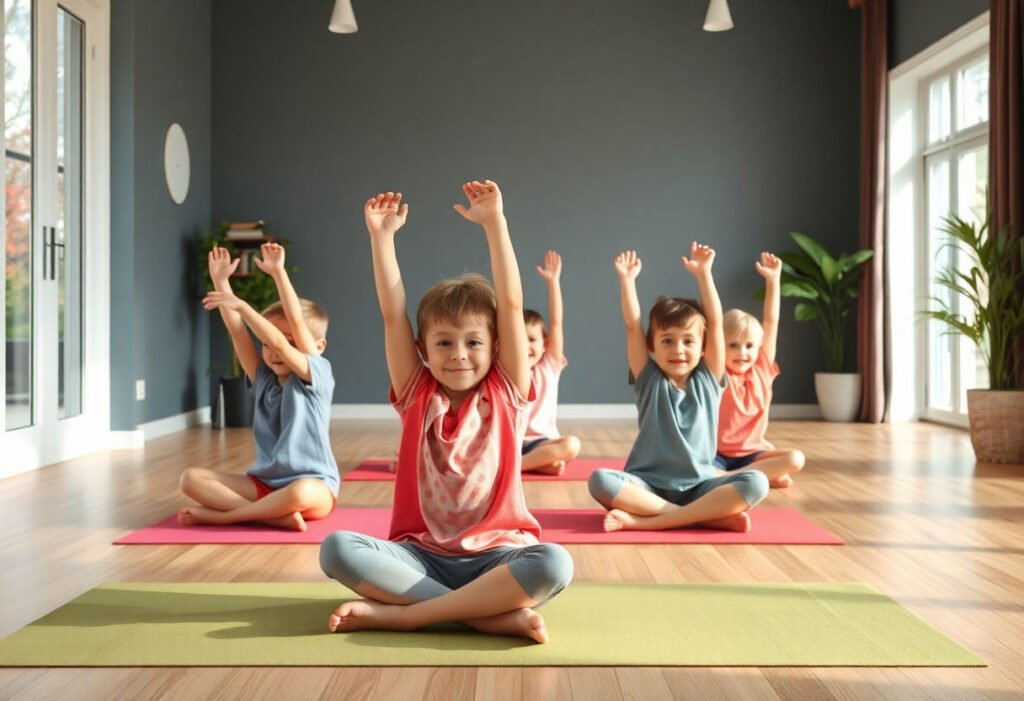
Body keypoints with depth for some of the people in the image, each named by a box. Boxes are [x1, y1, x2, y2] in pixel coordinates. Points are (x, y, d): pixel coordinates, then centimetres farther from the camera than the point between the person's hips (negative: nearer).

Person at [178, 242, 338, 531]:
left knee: (300, 494, -42)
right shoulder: (264, 378, 9)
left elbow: (288, 333, -21)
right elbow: (238, 333, 1)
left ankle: (222, 515, -20)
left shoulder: (317, 376, -6)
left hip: (312, 485, -6)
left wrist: (278, 272, -23)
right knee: (191, 478, -12)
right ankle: (273, 514, -25)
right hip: (264, 484, 6)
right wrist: (221, 281, -3)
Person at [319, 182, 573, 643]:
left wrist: (494, 223, -8)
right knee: (337, 548, -27)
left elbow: (511, 306, -5)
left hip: (496, 554, -1)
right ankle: (492, 614, -29)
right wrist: (381, 235, -4)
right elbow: (393, 313, 0)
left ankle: (401, 613, -27)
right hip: (421, 556, 2)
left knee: (554, 563, -34)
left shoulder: (506, 394, 4)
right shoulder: (417, 396, 7)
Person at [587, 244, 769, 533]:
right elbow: (633, 326, -1)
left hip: (698, 485, 1)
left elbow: (715, 322, 1)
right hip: (649, 485, -1)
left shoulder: (708, 379, 7)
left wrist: (703, 273, -3)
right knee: (600, 481, -31)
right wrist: (627, 279, -5)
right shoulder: (649, 380, 5)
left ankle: (645, 521, -31)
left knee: (755, 483, -27)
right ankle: (705, 515, -29)